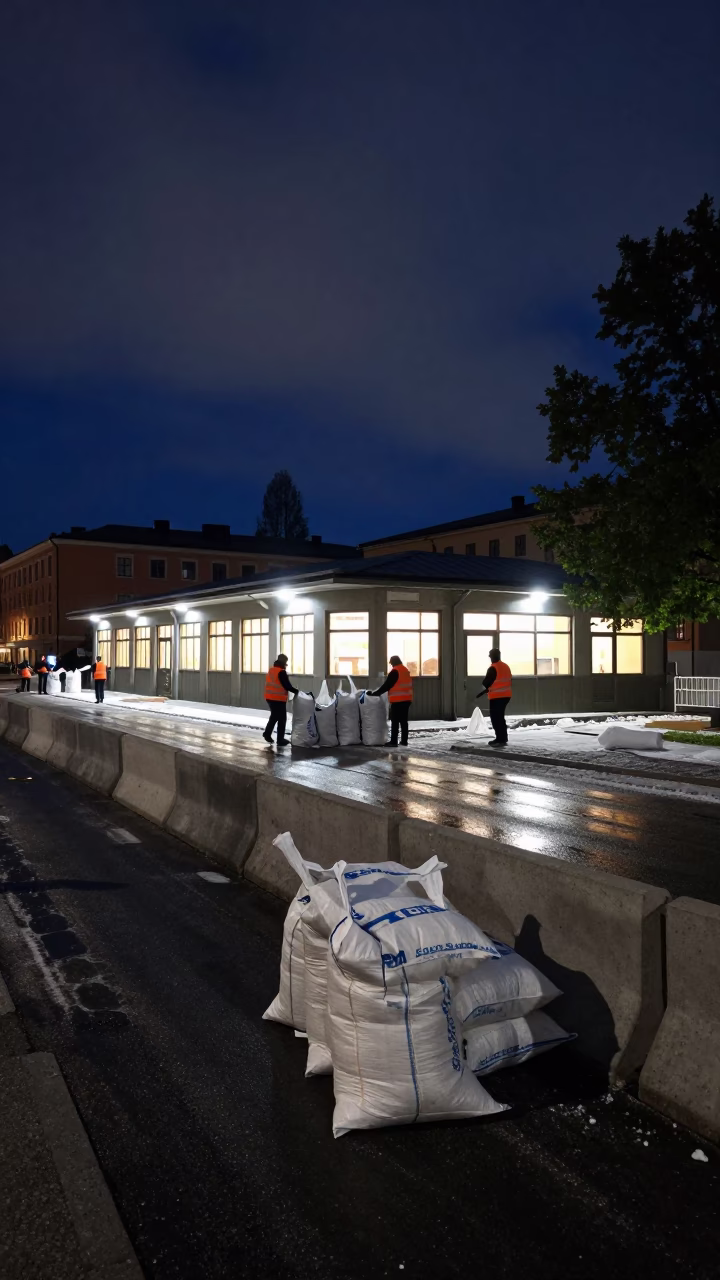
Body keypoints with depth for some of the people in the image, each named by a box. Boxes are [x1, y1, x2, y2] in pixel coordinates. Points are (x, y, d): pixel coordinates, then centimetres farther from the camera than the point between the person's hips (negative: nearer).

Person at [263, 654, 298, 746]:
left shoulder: (271, 670, 11)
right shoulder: (281, 672, -16)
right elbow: (287, 686, -18)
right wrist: (296, 691, -5)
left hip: (270, 697, 8)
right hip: (278, 699, -8)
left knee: (274, 716, 24)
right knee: (282, 719, 1)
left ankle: (267, 733, 23)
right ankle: (280, 740, 4)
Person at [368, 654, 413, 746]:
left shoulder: (394, 672, -11)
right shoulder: (406, 671, 15)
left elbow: (387, 686, -13)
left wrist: (374, 693, -7)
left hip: (397, 700, -8)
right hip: (406, 700, 8)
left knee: (395, 721, -5)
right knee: (403, 721, 10)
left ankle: (393, 741, -7)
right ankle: (404, 741, 11)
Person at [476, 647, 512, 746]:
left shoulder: (493, 668, -15)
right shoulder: (506, 666, 12)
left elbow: (487, 682, -14)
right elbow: (510, 681, 17)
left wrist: (481, 692, 2)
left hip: (497, 697, -9)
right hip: (506, 695, 9)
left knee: (495, 718, -4)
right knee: (500, 717, 18)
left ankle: (500, 739, -7)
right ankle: (503, 738, 20)